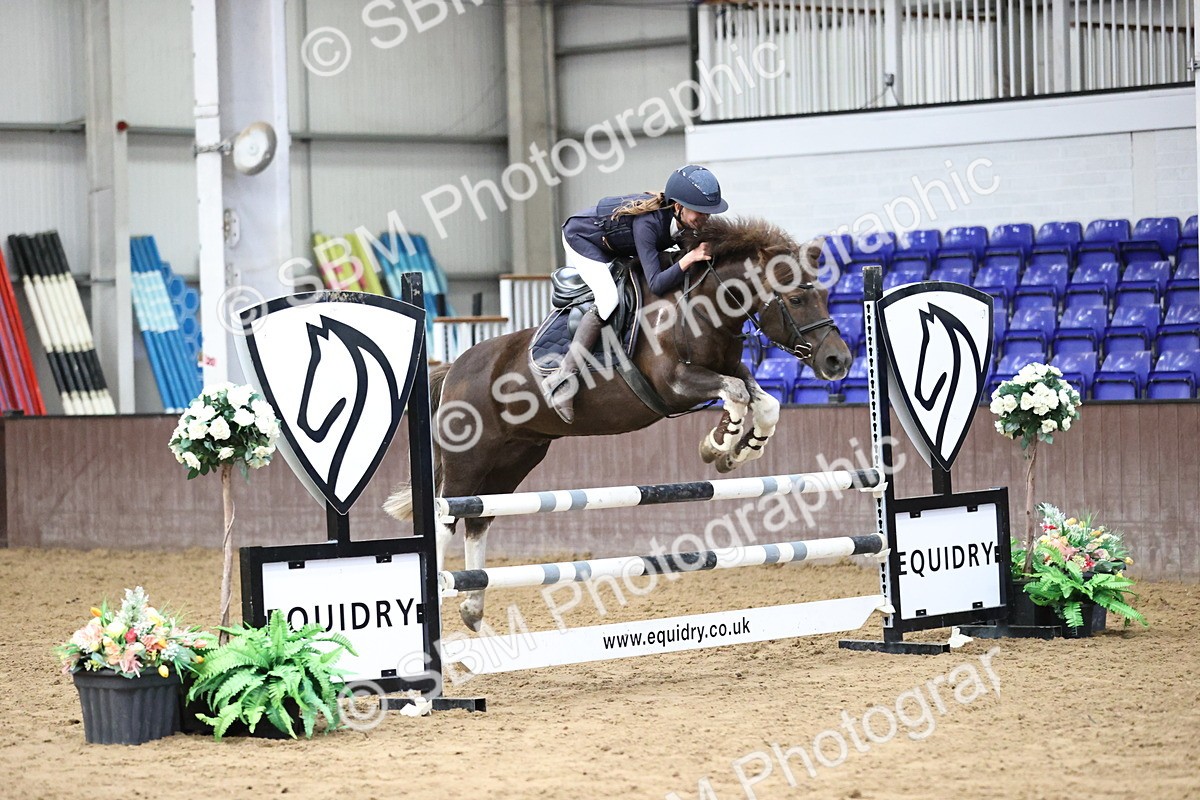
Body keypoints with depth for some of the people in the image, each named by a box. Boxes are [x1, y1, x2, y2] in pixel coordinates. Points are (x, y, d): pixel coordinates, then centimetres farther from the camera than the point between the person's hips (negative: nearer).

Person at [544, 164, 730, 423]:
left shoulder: (678, 218, -19)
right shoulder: (647, 224, -39)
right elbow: (657, 284, -43)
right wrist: (690, 257, -50)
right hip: (581, 238, -9)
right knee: (608, 299, -26)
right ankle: (562, 378, -25)